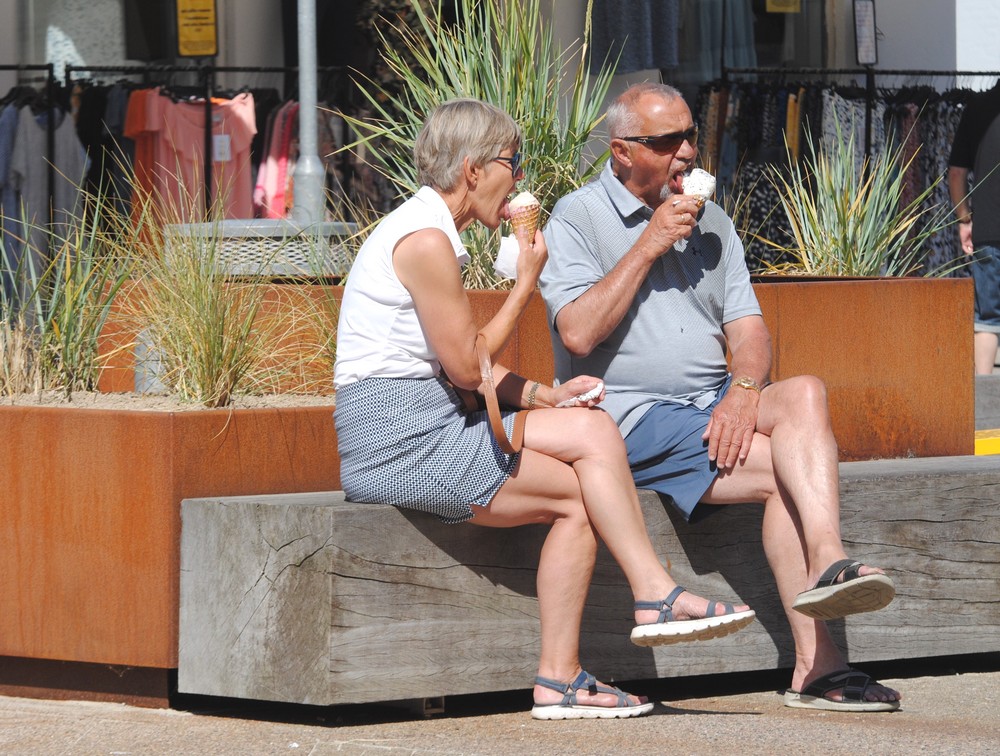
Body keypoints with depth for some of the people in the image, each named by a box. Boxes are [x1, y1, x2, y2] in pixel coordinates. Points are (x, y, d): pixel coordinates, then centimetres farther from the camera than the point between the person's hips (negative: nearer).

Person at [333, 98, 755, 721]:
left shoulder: (429, 232, 19)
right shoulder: (425, 239, -14)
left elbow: (466, 363, 17)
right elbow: (468, 365, -11)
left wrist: (542, 396, 1)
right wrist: (527, 282, -1)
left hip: (426, 431, 10)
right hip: (398, 440, -10)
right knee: (590, 446, -12)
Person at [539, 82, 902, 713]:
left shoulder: (710, 222, 19)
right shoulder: (577, 220, 0)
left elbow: (748, 328, 10)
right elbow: (579, 333, -14)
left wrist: (744, 390, -12)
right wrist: (648, 246, -13)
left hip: (714, 404, 6)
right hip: (630, 418, -5)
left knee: (805, 395, -27)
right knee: (790, 470, -25)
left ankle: (827, 564, -43)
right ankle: (817, 663, -32)